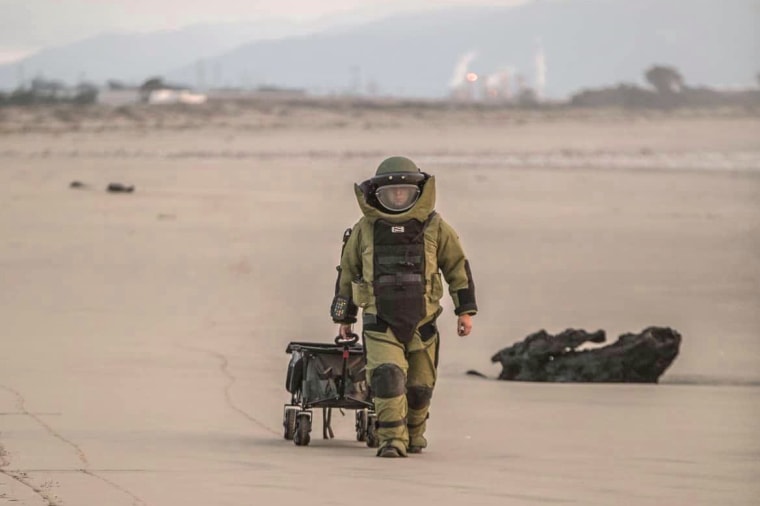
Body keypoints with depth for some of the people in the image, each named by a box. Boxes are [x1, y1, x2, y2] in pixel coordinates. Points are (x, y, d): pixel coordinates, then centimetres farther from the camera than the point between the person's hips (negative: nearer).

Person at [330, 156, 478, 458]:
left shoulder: (434, 227, 1)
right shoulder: (365, 230, 1)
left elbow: (457, 267, 8)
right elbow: (347, 272, 12)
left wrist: (465, 310, 3)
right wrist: (344, 317, 16)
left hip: (421, 323, 1)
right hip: (380, 323, -1)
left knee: (420, 385, 9)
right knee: (387, 376, -20)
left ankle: (414, 433, 35)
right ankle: (391, 441, -18)